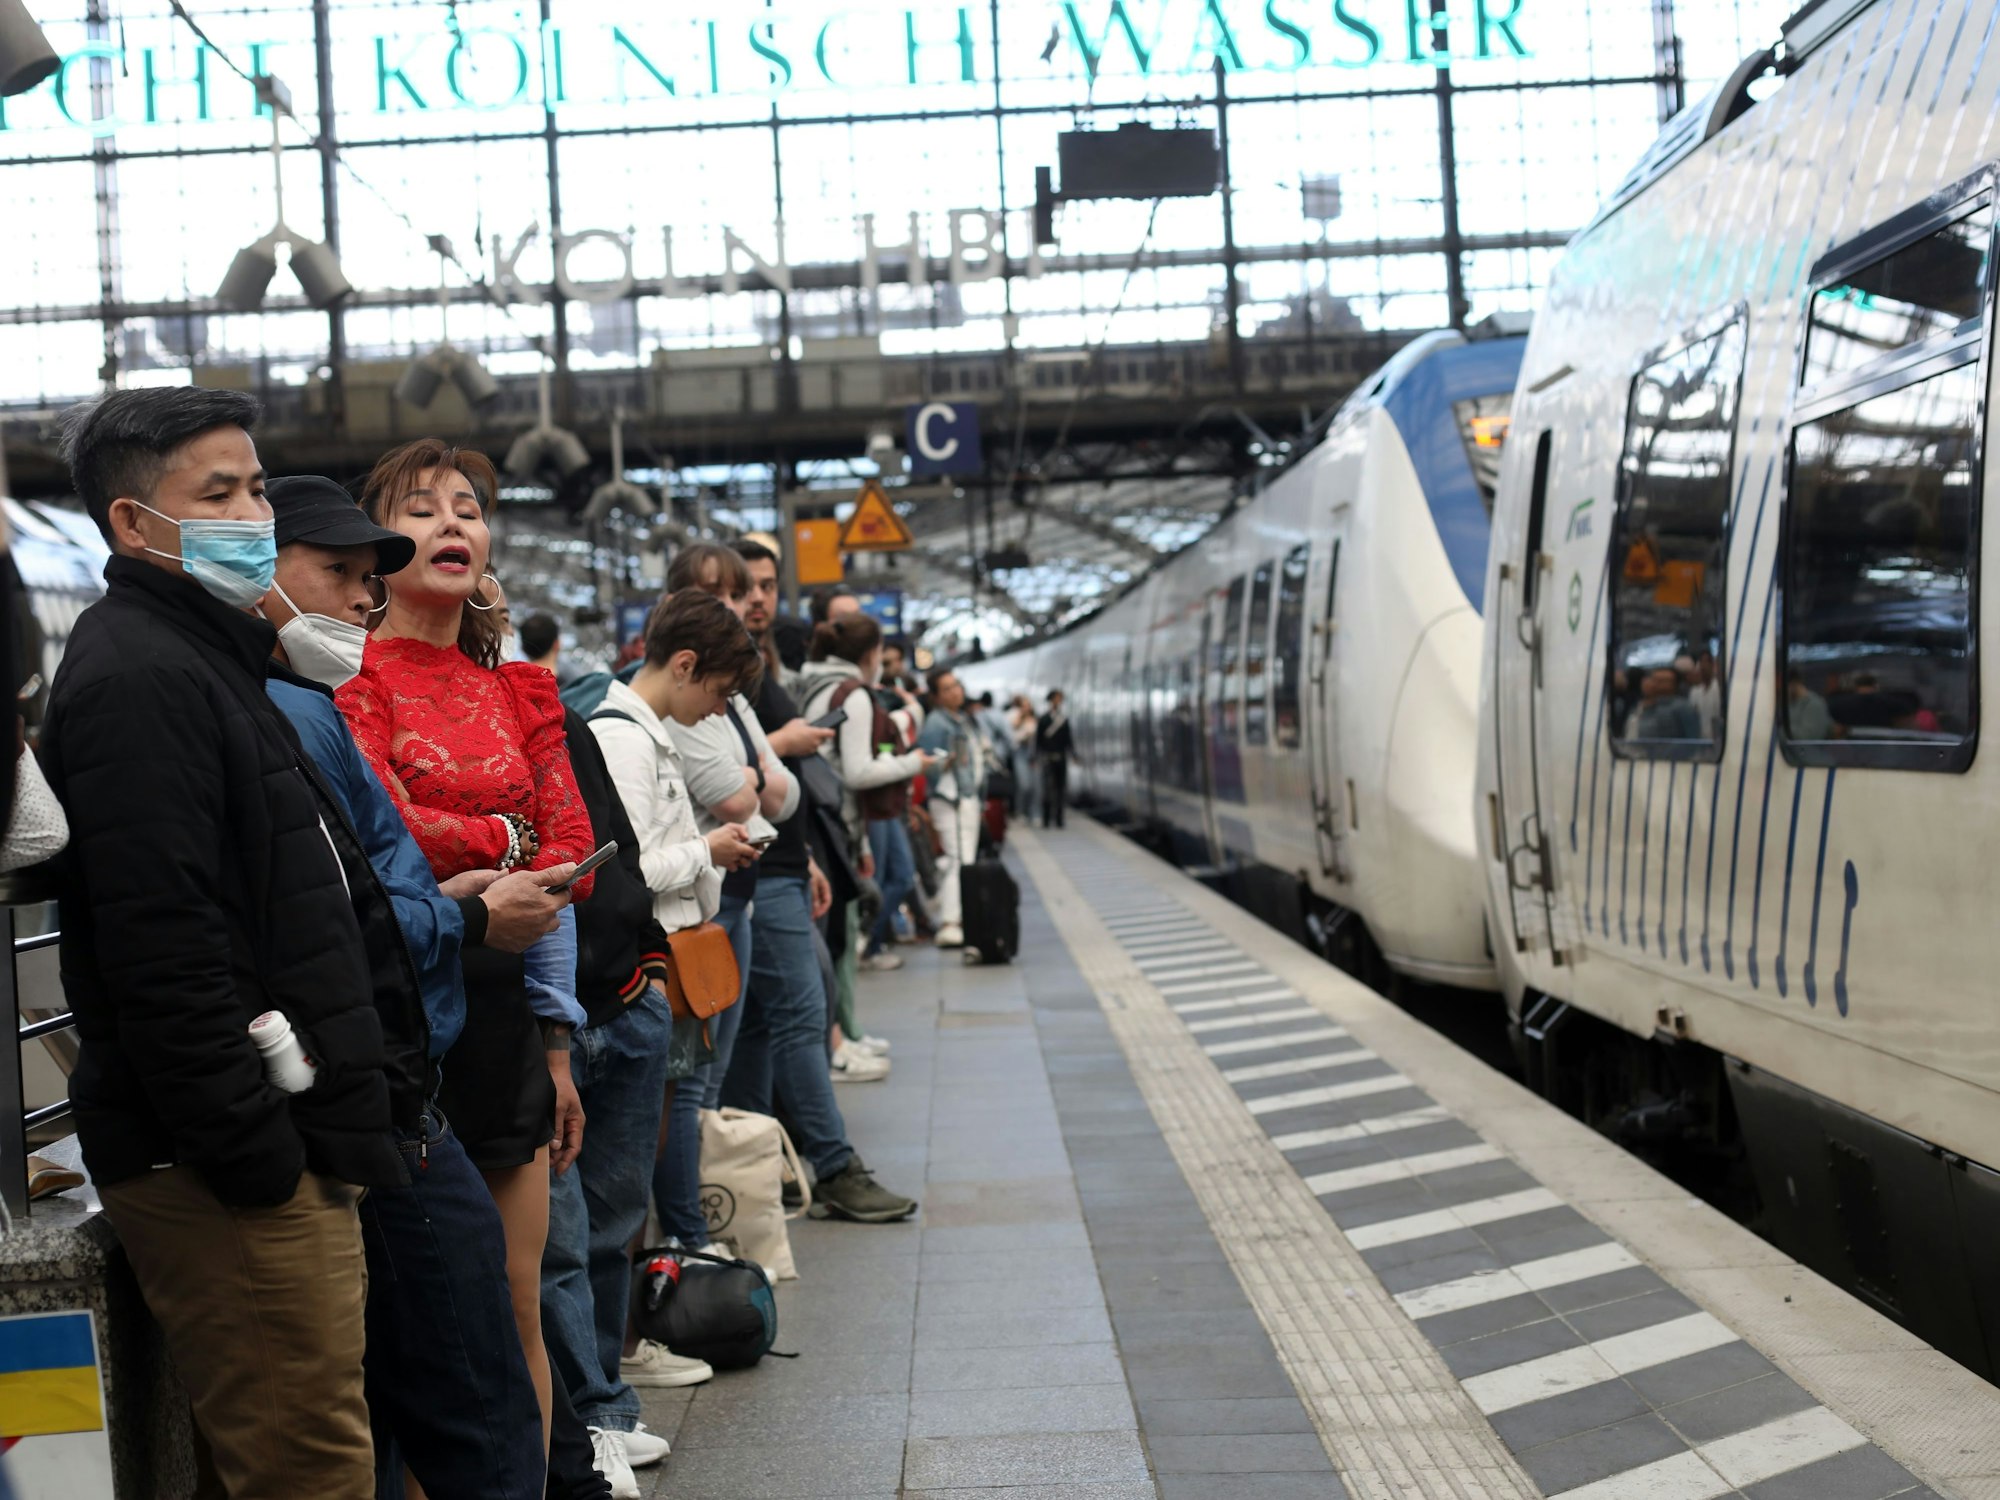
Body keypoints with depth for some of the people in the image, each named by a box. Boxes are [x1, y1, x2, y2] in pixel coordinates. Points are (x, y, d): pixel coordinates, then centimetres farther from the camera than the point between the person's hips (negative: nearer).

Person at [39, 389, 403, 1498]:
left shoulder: (202, 656, 21)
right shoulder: (136, 679, -14)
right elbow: (161, 952, -22)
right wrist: (258, 1153, -21)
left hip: (277, 1142, 10)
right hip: (223, 1161, -10)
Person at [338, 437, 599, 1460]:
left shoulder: (519, 691, 16)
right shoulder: (351, 675, -3)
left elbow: (572, 855, 9)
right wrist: (507, 841, -2)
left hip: (504, 1006, 6)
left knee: (518, 1310, 8)